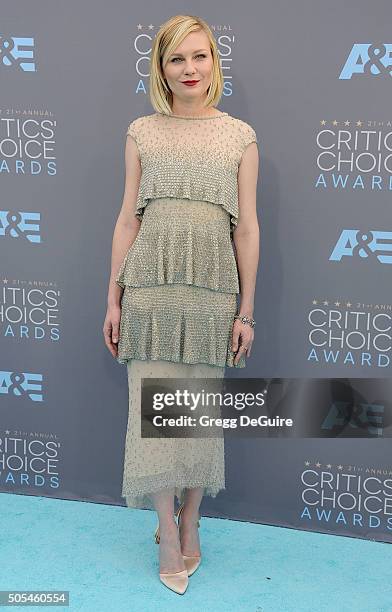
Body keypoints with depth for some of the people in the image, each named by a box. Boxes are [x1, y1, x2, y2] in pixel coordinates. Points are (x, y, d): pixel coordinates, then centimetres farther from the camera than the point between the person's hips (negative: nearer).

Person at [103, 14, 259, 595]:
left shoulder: (240, 136, 5)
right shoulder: (141, 133, 7)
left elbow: (247, 227, 4)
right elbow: (128, 220, 7)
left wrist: (246, 311, 1)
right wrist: (114, 299, 5)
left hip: (211, 290, 0)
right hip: (151, 285, 0)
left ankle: (189, 522, 26)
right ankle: (170, 537, 15)